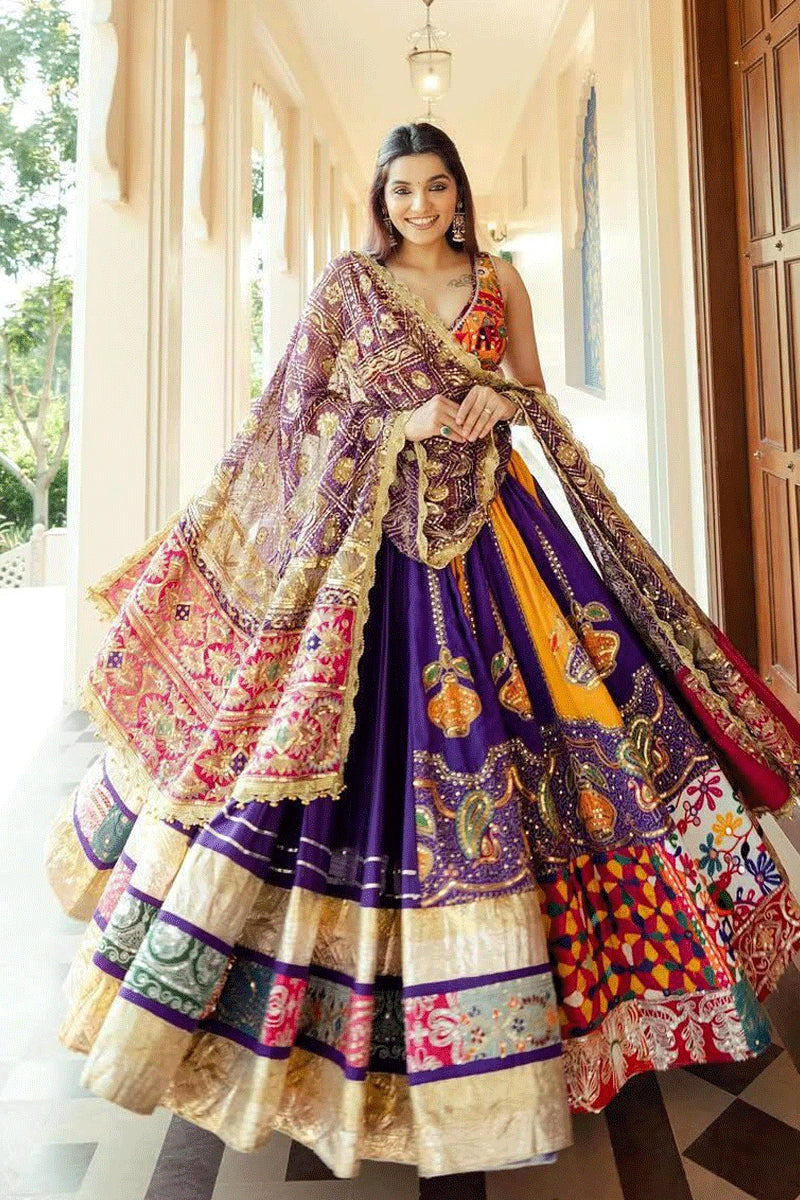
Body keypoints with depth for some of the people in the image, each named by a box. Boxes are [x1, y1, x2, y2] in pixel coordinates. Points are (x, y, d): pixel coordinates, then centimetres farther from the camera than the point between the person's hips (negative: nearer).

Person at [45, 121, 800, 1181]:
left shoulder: (499, 280, 14)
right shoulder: (348, 285, 8)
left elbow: (535, 393, 18)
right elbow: (303, 406, 4)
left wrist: (496, 399, -5)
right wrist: (400, 422, -10)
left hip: (486, 516, 3)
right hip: (376, 524, -2)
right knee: (378, 725, -6)